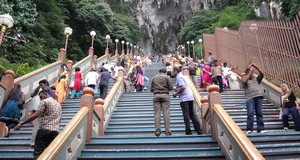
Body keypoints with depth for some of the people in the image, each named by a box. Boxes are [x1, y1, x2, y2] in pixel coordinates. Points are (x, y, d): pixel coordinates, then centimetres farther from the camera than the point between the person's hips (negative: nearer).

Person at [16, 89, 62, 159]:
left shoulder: (44, 101, -1)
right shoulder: (58, 104, 20)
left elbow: (36, 115, -11)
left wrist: (22, 123, -8)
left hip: (44, 129, -6)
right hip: (55, 131, 6)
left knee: (38, 153, -5)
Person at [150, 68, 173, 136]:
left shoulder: (154, 78, 15)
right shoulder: (167, 77, 7)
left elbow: (151, 89, 14)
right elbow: (171, 87, 0)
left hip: (156, 95, 2)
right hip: (165, 95, -2)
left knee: (157, 113, 0)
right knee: (166, 113, -2)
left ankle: (157, 130, -7)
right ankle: (167, 130, -3)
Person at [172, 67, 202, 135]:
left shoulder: (179, 77, -6)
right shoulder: (182, 76, 23)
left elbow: (183, 87, -19)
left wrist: (176, 94, -9)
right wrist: (176, 89, 22)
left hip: (184, 98, -9)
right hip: (190, 97, 9)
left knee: (186, 115, -7)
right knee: (192, 114, 13)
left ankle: (188, 131, -7)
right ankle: (199, 130, 13)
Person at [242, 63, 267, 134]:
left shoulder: (256, 79, 24)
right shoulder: (245, 79, 16)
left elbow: (262, 74, 11)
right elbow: (244, 80, -7)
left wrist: (256, 67, 2)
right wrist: (250, 71, -4)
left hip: (258, 96, 4)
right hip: (250, 97, -3)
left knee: (259, 113, -1)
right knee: (250, 113, -13)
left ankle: (260, 129, 1)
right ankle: (249, 129, -13)